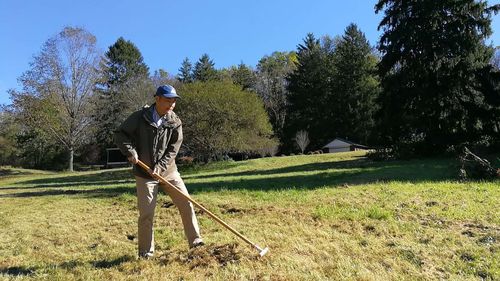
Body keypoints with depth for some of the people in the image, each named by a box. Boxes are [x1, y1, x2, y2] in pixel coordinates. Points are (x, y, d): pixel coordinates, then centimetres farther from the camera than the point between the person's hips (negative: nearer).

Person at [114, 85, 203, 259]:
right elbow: (120, 134, 0)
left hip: (168, 171, 3)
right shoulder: (139, 118, -6)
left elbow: (173, 149, -6)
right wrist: (130, 151, -15)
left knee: (186, 204, 0)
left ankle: (195, 241, 13)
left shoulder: (175, 123, -2)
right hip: (145, 173, -2)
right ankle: (146, 252, 16)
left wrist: (160, 167, -17)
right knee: (146, 213, 0)